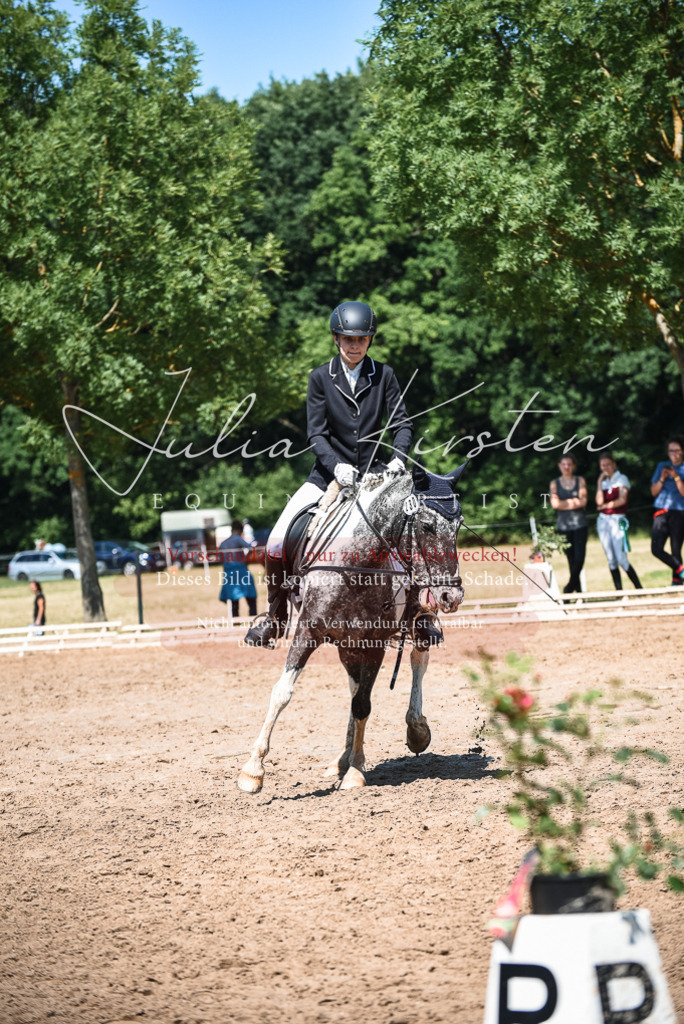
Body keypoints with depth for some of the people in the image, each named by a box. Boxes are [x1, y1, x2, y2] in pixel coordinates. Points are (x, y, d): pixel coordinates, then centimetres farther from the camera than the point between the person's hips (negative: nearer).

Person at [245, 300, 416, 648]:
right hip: (331, 474, 0)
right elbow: (316, 434, -5)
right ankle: (275, 618, 6)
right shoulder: (320, 377, -1)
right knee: (277, 543, -14)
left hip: (375, 474, 0)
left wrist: (398, 458, -20)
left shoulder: (384, 376, 1)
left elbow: (402, 424, 0)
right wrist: (336, 465, -24)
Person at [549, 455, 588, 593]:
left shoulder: (580, 481, 8)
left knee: (579, 558, -12)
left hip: (579, 524, 0)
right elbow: (555, 504, -5)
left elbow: (583, 501, -4)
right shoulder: (555, 483, 8)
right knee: (571, 560, 1)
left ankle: (569, 587, 2)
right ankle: (578, 589, 7)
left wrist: (565, 503, -6)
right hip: (563, 525, 0)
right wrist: (574, 502, -5)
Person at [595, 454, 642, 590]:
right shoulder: (603, 482, 13)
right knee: (611, 559, 4)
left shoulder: (622, 479, 0)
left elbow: (622, 500, -12)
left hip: (617, 520, -5)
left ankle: (639, 589, -5)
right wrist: (599, 483, -2)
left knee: (621, 559, -13)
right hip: (603, 520, 6)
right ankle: (619, 591, 7)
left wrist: (605, 505, -2)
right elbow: (599, 501, -3)